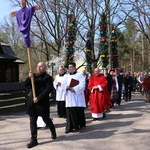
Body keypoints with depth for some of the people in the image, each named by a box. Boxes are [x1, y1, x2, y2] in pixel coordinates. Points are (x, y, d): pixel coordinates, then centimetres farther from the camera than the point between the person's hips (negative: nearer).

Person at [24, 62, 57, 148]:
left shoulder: (47, 77, -7)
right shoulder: (34, 76, 12)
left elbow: (49, 89, -16)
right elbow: (26, 84, 7)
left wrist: (38, 98, -20)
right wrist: (29, 78, -13)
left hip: (42, 102, -5)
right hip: (32, 102, 6)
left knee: (46, 119, 9)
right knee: (32, 121, 5)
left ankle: (53, 132, 35)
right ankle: (33, 140, 11)